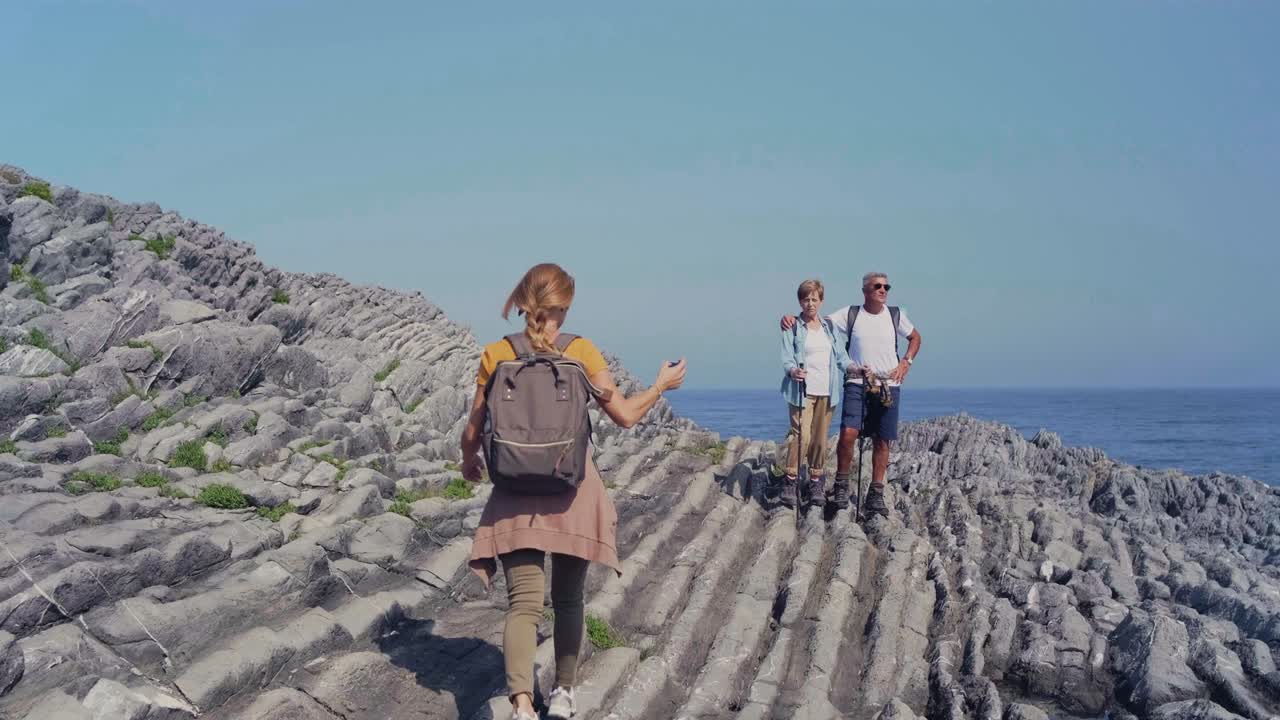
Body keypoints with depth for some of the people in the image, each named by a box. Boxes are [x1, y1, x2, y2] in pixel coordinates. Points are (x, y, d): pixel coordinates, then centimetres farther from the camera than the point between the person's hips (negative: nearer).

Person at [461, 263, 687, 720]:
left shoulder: (495, 355, -2)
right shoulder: (581, 351, -4)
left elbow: (473, 432, 2)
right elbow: (625, 416, -2)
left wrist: (469, 460, 24)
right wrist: (662, 385, 15)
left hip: (516, 493, 0)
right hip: (573, 491, 0)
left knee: (524, 600, -4)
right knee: (568, 598, 17)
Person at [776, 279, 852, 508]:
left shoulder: (830, 326, 16)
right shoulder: (792, 328, 2)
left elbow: (841, 356, 14)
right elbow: (787, 358, -7)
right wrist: (792, 371, -28)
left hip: (826, 390, 4)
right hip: (802, 390, -4)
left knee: (820, 437, 6)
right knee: (801, 434, -14)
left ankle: (816, 481, 16)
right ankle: (790, 481, -6)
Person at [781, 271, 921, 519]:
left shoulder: (896, 315, 9)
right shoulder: (850, 314, 3)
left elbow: (915, 337, 23)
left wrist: (906, 362, 8)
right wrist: (792, 319, -13)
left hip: (888, 385, 2)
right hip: (856, 384, -2)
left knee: (882, 441, 2)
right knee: (848, 433, -18)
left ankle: (875, 495, 12)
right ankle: (841, 485, 0)